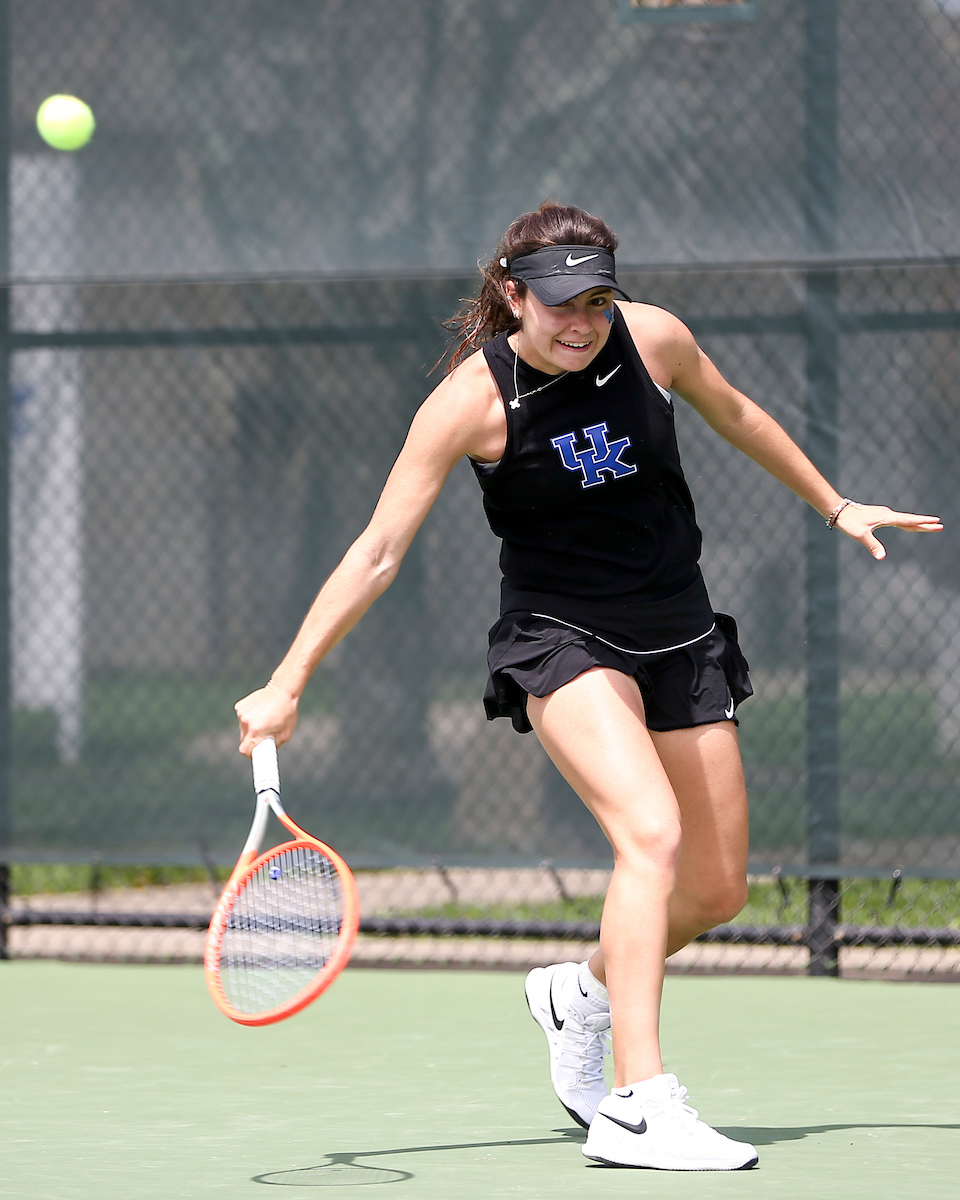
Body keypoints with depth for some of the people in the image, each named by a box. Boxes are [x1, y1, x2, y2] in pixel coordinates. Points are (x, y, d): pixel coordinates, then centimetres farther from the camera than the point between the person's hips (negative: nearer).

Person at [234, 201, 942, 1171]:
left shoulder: (652, 337, -7)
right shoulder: (473, 399, -17)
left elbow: (736, 418, 15)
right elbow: (377, 553, -14)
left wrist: (835, 507, 25)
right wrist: (286, 686, -20)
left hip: (680, 636, 5)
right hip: (560, 639, -5)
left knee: (717, 892, 8)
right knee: (653, 835, -29)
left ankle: (582, 992, 39)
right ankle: (637, 1108, -33)